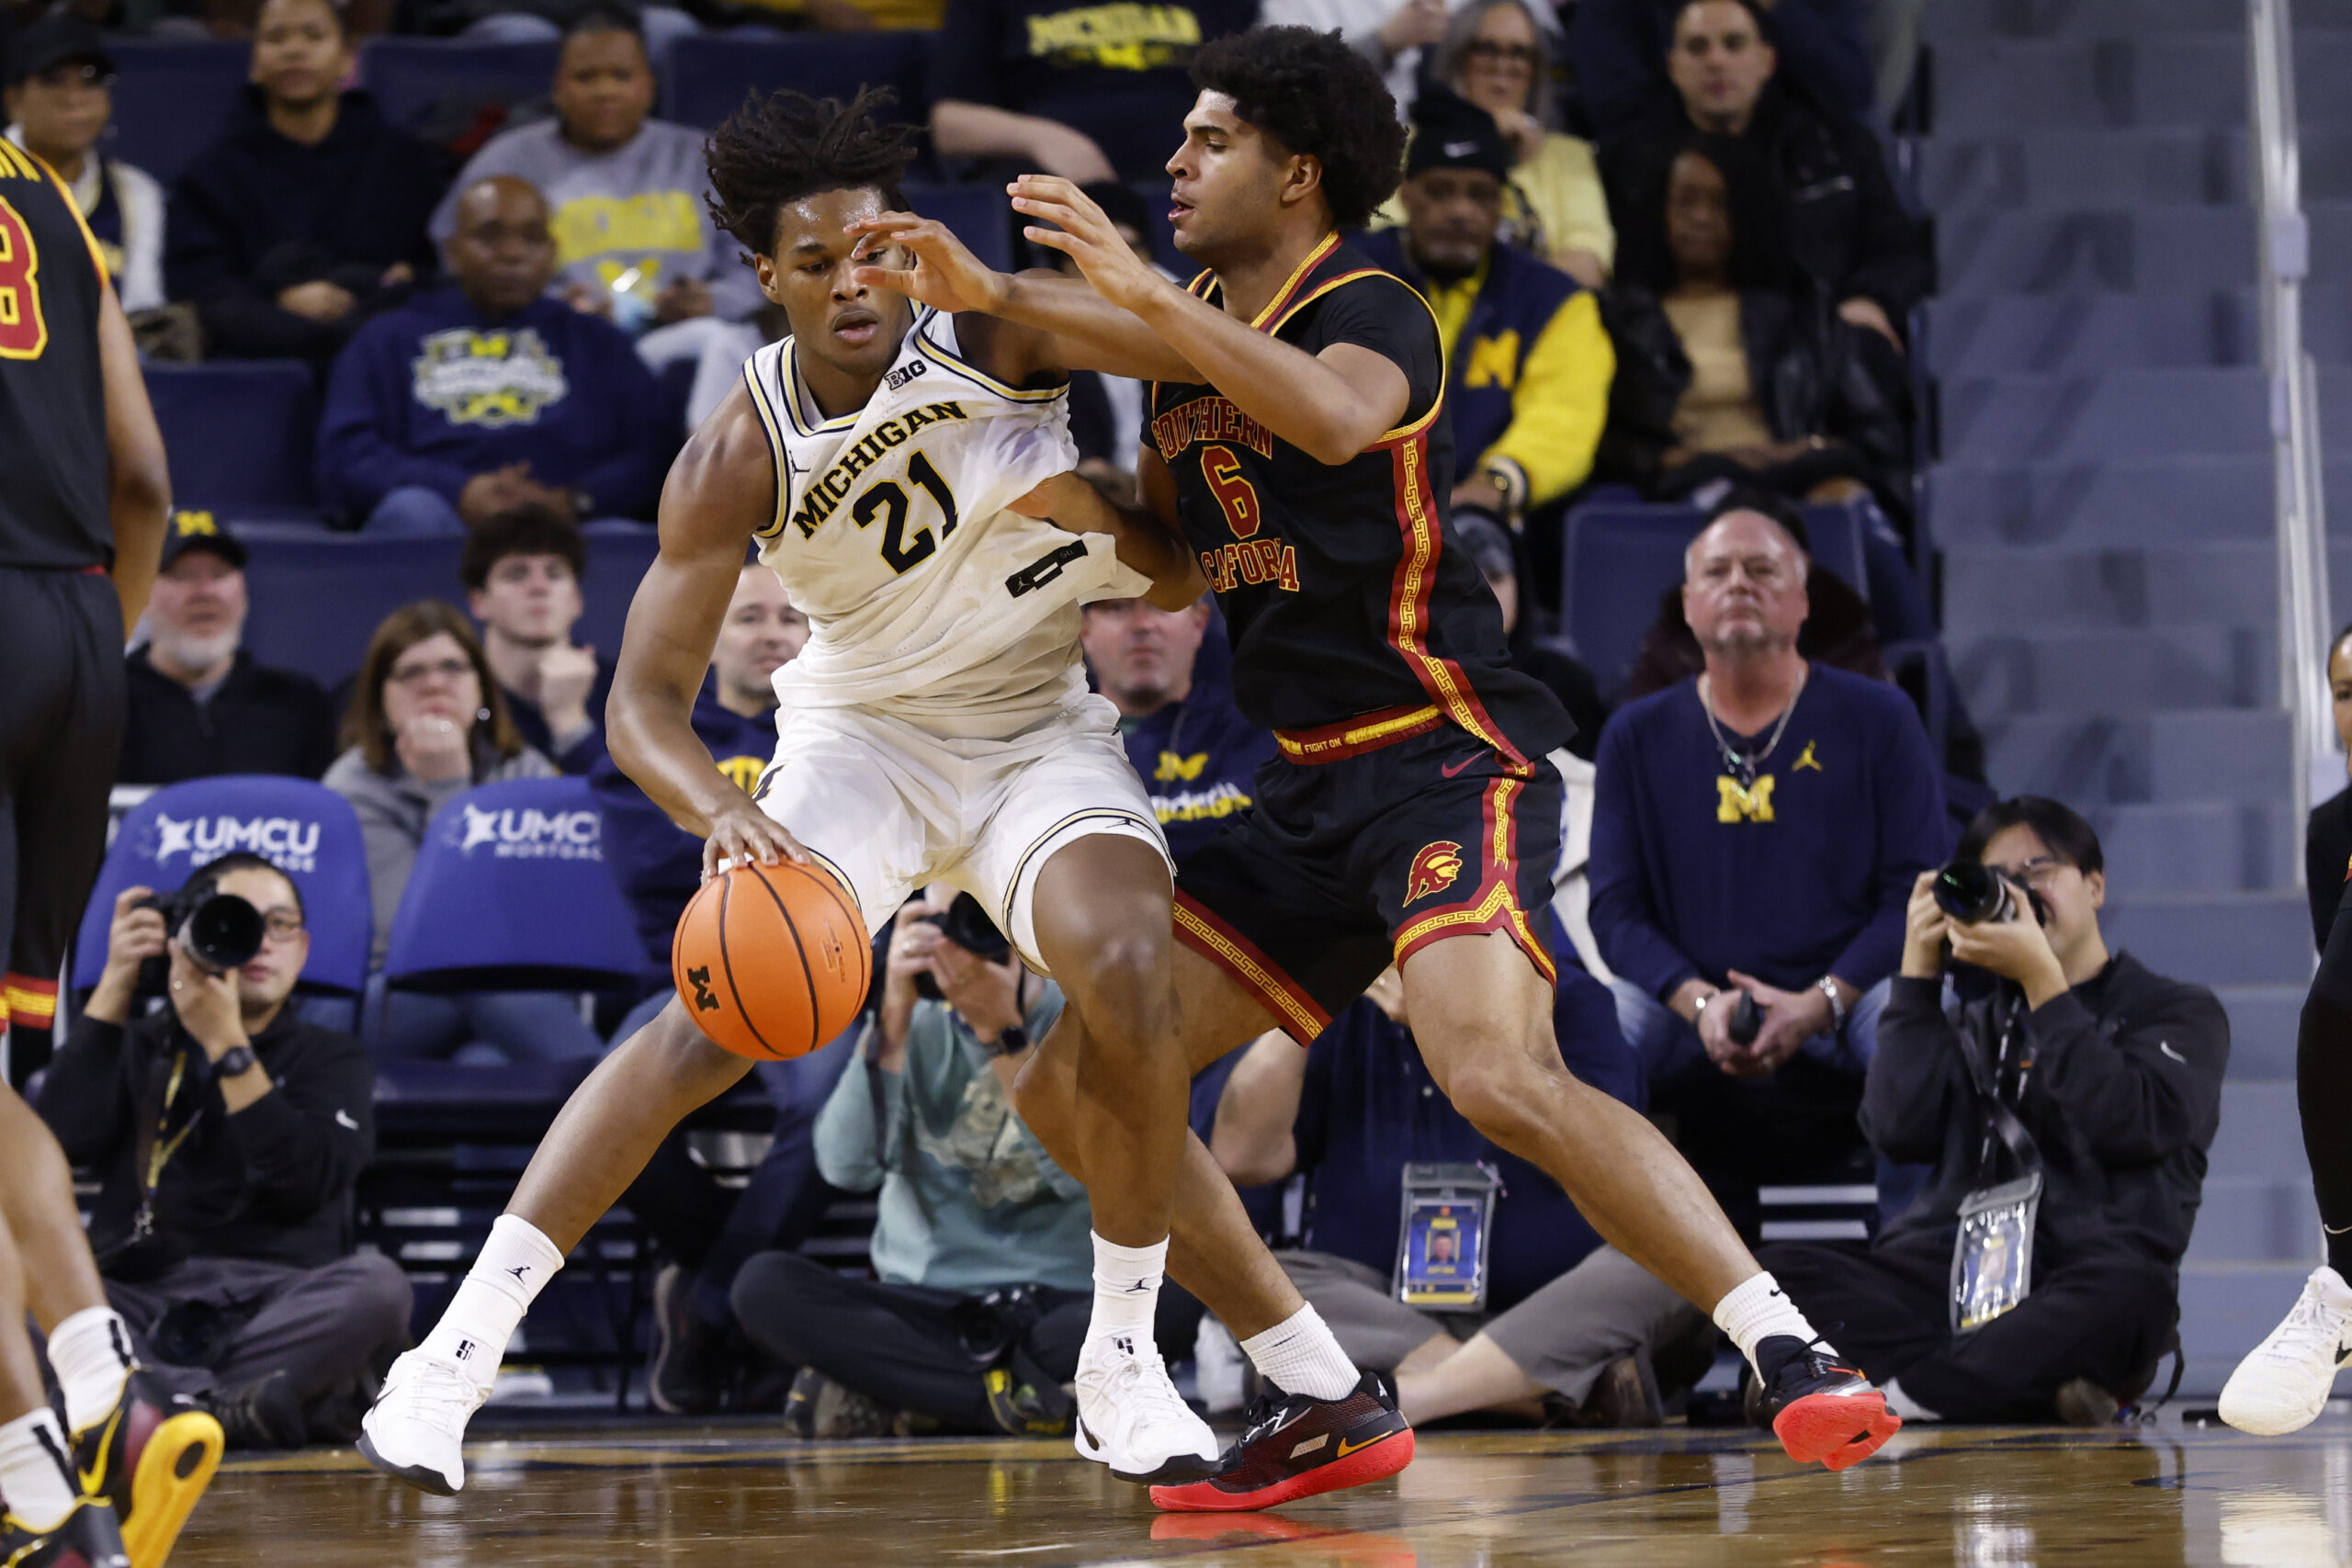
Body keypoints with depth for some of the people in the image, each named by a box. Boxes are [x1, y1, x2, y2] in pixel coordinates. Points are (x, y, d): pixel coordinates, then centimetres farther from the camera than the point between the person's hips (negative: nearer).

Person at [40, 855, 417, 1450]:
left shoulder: (331, 1058, 16)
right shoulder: (140, 1044, 21)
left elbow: (305, 1182, -4)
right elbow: (70, 1138, 0)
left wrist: (227, 1045, -8)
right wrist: (115, 985, 1)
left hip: (280, 1310, -1)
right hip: (139, 1303, 1)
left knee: (378, 1286, -34)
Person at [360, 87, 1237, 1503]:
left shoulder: (998, 335, -19)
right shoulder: (740, 462, -19)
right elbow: (645, 702, -21)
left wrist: (1099, 506, -33)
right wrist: (723, 813, -44)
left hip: (1038, 732, 0)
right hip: (864, 733, 0)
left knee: (1132, 977, -26)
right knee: (718, 1018, -18)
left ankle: (1124, 1370, -10)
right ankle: (460, 1351, -14)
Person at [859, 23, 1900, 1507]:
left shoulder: (1365, 312, -11)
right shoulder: (1193, 344, 14)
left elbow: (1339, 418, -35)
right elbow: (1171, 550, 24)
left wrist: (1144, 294, -38)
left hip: (1448, 757, -9)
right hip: (1314, 788, 9)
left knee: (1502, 1075, -33)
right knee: (1073, 1090, 5)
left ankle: (1793, 1355, -26)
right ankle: (1332, 1408, 11)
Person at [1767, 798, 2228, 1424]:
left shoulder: (2180, 1012, 16)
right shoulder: (1976, 1028, 28)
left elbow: (2131, 1124, -5)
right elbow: (1899, 1131, 8)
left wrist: (2041, 976, -3)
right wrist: (1919, 970, 10)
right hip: (1952, 1281, 4)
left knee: (2129, 1295, -40)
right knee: (1786, 1268, -25)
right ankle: (2035, 1391, -36)